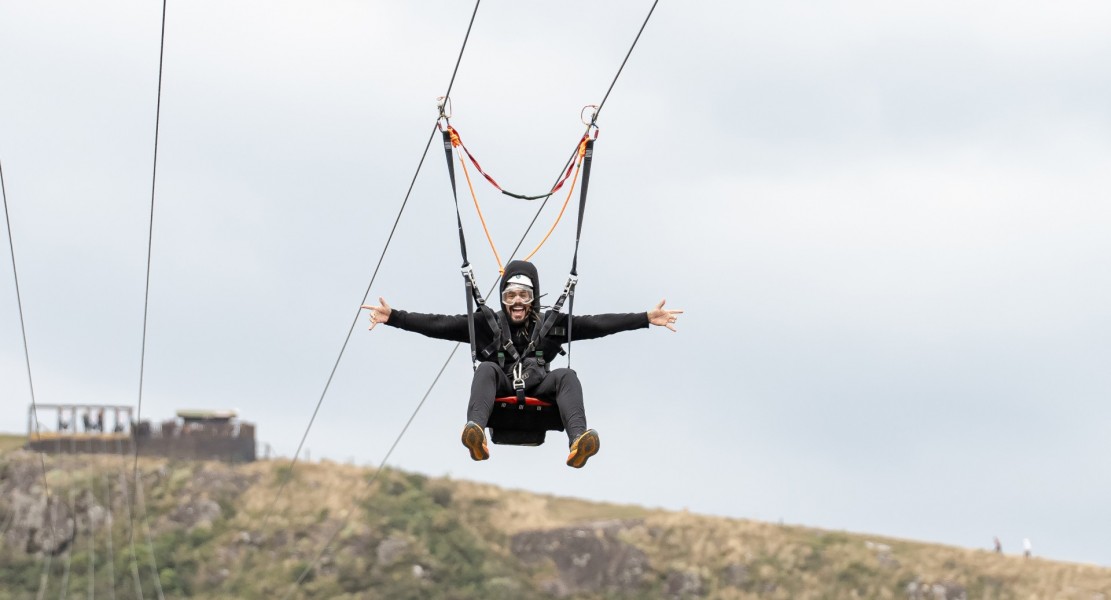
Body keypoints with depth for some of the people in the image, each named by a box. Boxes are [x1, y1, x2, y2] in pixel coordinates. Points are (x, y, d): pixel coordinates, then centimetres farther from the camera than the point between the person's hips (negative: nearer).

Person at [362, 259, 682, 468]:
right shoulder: (486, 324, 11)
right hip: (500, 391, -1)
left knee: (566, 376, -25)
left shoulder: (551, 325, 14)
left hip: (539, 391, 1)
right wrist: (393, 317, -6)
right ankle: (476, 433, -59)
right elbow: (438, 325, 4)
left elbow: (598, 324, 8)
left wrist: (647, 318, 0)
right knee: (487, 368, -28)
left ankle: (578, 442, -54)